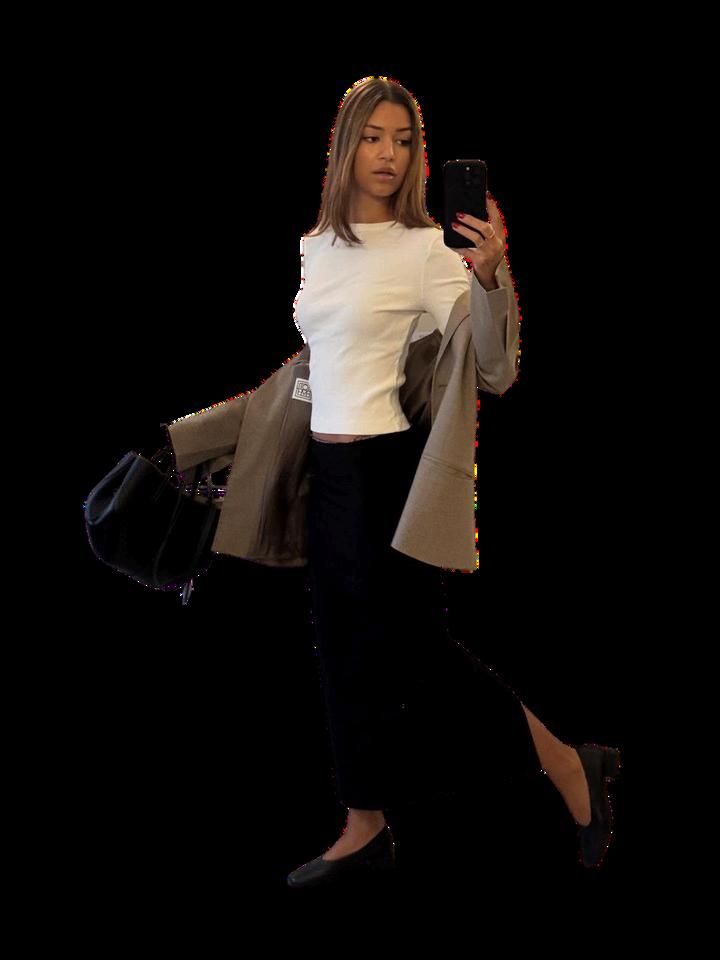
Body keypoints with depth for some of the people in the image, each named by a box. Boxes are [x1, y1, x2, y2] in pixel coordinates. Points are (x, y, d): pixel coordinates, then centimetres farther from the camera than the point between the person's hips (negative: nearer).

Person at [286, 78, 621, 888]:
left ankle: (568, 767, 13)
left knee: (409, 645, -2)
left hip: (390, 466, -7)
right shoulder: (314, 245, 9)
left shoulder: (426, 248, -11)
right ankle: (365, 829, 23)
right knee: (346, 645, 12)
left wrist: (487, 275, -34)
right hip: (329, 466, 7)